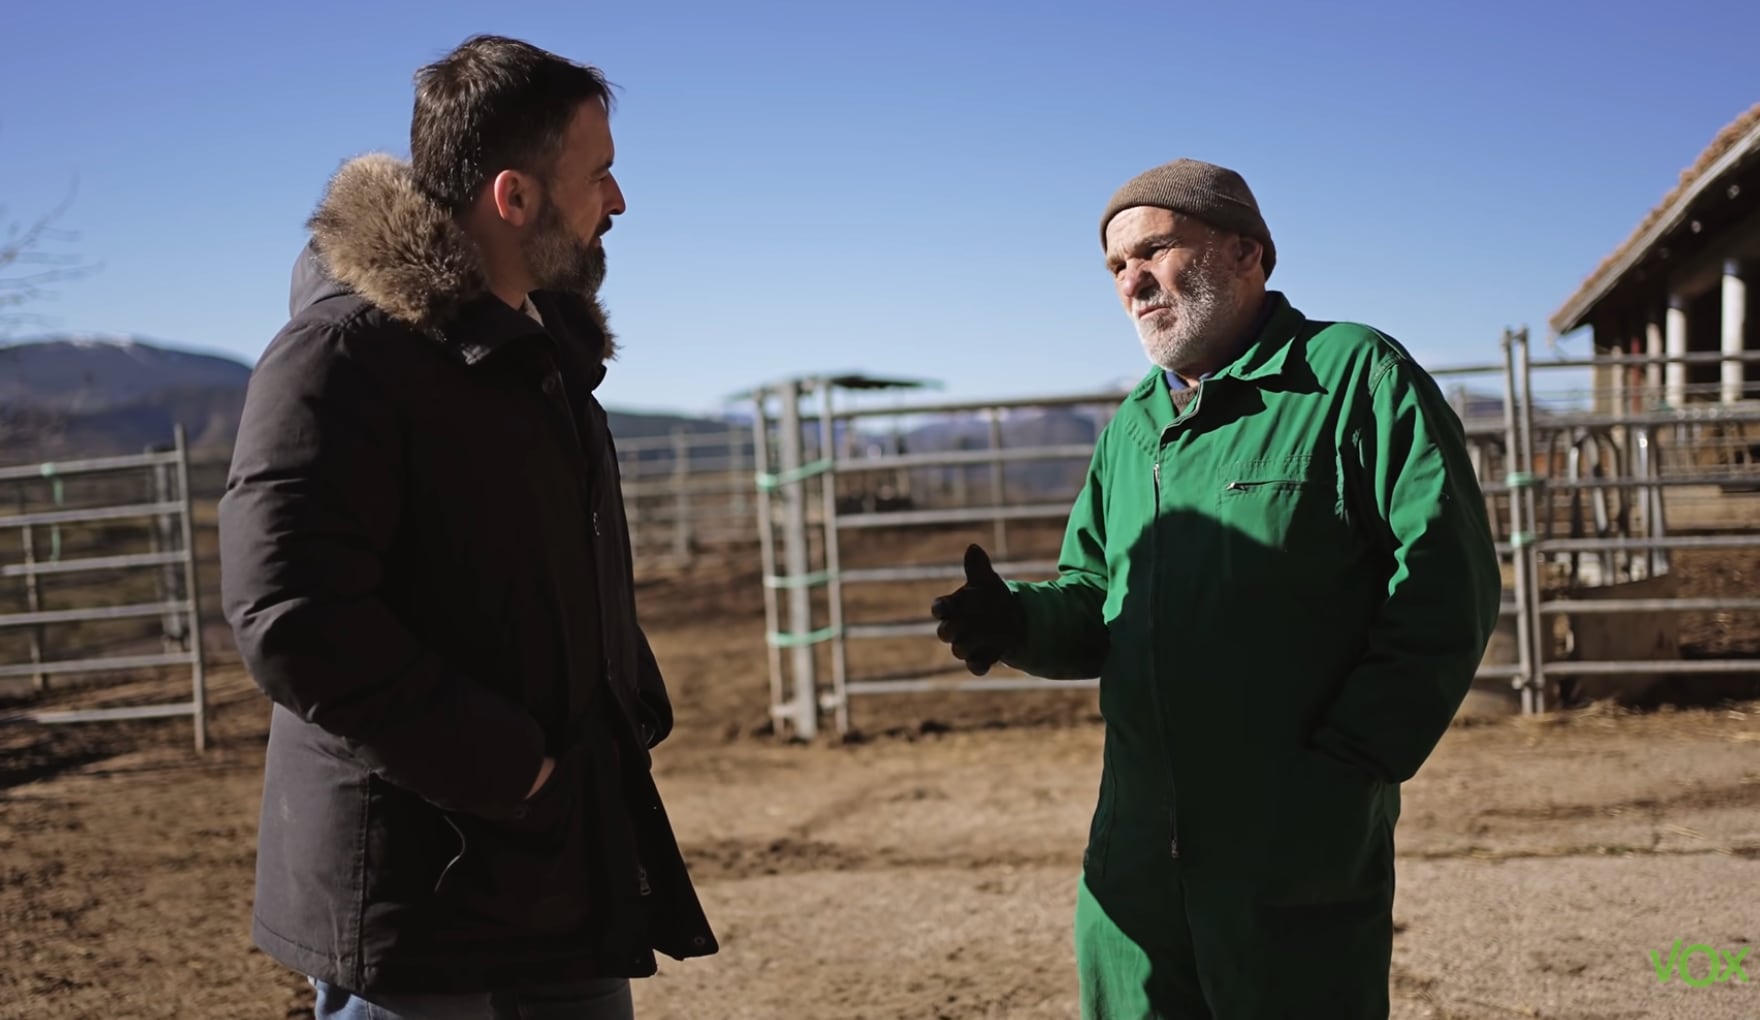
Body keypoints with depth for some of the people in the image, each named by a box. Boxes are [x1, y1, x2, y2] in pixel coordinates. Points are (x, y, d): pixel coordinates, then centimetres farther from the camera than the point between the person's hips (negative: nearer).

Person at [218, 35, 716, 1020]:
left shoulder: (547, 347, 14)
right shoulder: (341, 355, -15)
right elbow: (289, 620, -24)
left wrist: (636, 719, 9)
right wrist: (507, 769, -20)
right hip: (415, 894, -8)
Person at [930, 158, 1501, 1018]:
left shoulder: (1357, 377, -5)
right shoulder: (1132, 426, 16)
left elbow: (1445, 592, -11)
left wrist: (1340, 764, -16)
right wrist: (1021, 622, -4)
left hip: (1300, 855, -6)